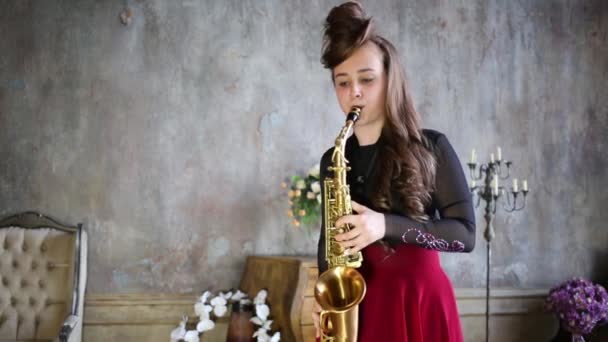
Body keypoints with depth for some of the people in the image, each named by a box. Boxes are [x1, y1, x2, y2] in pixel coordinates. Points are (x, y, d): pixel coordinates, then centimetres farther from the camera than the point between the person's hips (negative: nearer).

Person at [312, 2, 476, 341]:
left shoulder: (431, 148, -4)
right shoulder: (333, 160, 7)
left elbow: (466, 233, -8)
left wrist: (387, 226, -20)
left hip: (421, 303, -3)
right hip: (356, 306, 3)